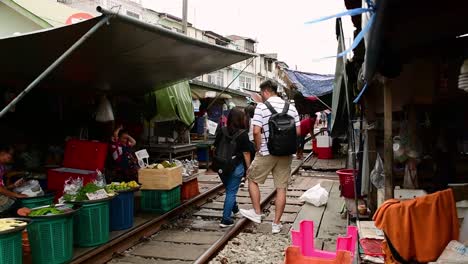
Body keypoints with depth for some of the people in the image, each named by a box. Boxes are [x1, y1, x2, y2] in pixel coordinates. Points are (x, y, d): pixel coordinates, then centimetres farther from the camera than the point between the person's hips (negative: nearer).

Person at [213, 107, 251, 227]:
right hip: (236, 167, -4)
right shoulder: (243, 134, -12)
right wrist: (248, 168, 1)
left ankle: (234, 208, 47)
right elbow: (246, 153, -10)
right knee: (231, 192, 4)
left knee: (229, 190, 25)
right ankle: (225, 219, 5)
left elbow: (215, 148, 5)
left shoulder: (221, 131, -1)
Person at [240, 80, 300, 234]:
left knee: (252, 179, 17)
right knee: (281, 188, 8)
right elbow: (298, 131, 5)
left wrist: (258, 148, -3)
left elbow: (256, 131, -16)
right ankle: (277, 224, 15)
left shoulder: (261, 107, -7)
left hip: (266, 153, -4)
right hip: (286, 154, 4)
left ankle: (257, 213, 23)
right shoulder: (291, 108, 6)